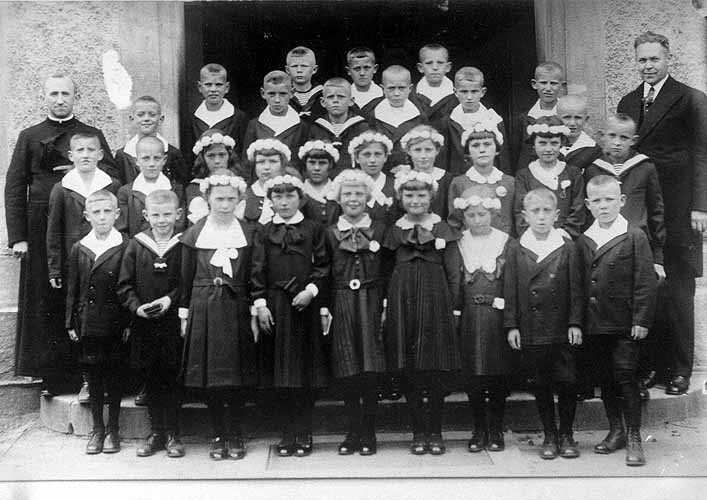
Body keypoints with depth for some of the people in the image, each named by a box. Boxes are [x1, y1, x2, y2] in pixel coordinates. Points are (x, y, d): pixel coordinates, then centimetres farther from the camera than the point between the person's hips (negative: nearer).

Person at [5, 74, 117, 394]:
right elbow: (14, 188, 4)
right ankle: (51, 376, 10)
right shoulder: (29, 137, 10)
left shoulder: (93, 135, 12)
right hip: (41, 230, 0)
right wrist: (17, 237, -4)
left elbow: (113, 177, 4)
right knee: (44, 301, 1)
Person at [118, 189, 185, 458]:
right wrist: (137, 307, -11)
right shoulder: (136, 245, 3)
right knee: (150, 378, 10)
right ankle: (156, 433, 21)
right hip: (143, 323, 2)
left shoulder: (184, 244, -3)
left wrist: (171, 299, -17)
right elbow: (125, 285, 4)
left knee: (172, 378, 3)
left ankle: (172, 435, 15)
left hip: (174, 322, -2)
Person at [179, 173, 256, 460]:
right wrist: (184, 314, 4)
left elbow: (254, 278, 5)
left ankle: (234, 437, 13)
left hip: (237, 310, 0)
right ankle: (218, 436, 15)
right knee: (208, 378, 2)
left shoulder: (248, 233, 5)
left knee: (236, 377, 1)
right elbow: (186, 279, 7)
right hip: (203, 310, 1)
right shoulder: (194, 234, 5)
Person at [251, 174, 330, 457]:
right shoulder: (263, 233, 8)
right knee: (280, 372, 4)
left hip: (306, 305, -1)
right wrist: (260, 304, -5)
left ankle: (303, 433, 10)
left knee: (307, 370, 1)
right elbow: (257, 271, 4)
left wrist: (311, 290, -12)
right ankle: (289, 432, 14)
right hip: (274, 308, 1)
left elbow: (322, 267, 2)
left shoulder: (314, 230, 6)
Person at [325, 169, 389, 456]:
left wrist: (386, 305, -3)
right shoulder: (330, 234, 8)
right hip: (341, 308, 1)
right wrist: (325, 309, -1)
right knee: (346, 374, 1)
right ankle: (353, 432, 12)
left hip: (372, 305, -1)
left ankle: (369, 433, 8)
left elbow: (388, 272, 6)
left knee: (371, 372, -3)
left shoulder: (380, 230, 7)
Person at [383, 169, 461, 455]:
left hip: (435, 299, -1)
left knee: (437, 370, -2)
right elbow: (387, 271, 12)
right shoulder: (394, 231, 11)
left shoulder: (442, 229, 6)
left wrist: (454, 304, -2)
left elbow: (451, 270, 6)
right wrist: (386, 307, 5)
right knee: (408, 370, 2)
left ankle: (435, 432, 11)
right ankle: (418, 432, 13)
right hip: (402, 300, 2)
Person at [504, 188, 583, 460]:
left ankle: (566, 435, 19)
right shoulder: (516, 248, 3)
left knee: (567, 382, 2)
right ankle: (549, 436, 21)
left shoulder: (567, 246, 0)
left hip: (562, 330, -1)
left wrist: (575, 323, -4)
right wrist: (511, 325, 0)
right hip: (531, 330, 1)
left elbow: (576, 288, 1)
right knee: (541, 385, 8)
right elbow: (510, 290, 4)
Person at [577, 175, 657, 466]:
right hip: (594, 325, 5)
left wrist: (642, 320, -11)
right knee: (605, 379, 12)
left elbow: (645, 282, -6)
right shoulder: (583, 242, 9)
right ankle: (615, 432, 25)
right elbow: (580, 284, 11)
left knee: (625, 376, -4)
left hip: (624, 324, -5)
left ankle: (634, 438, 6)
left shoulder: (635, 237, -4)